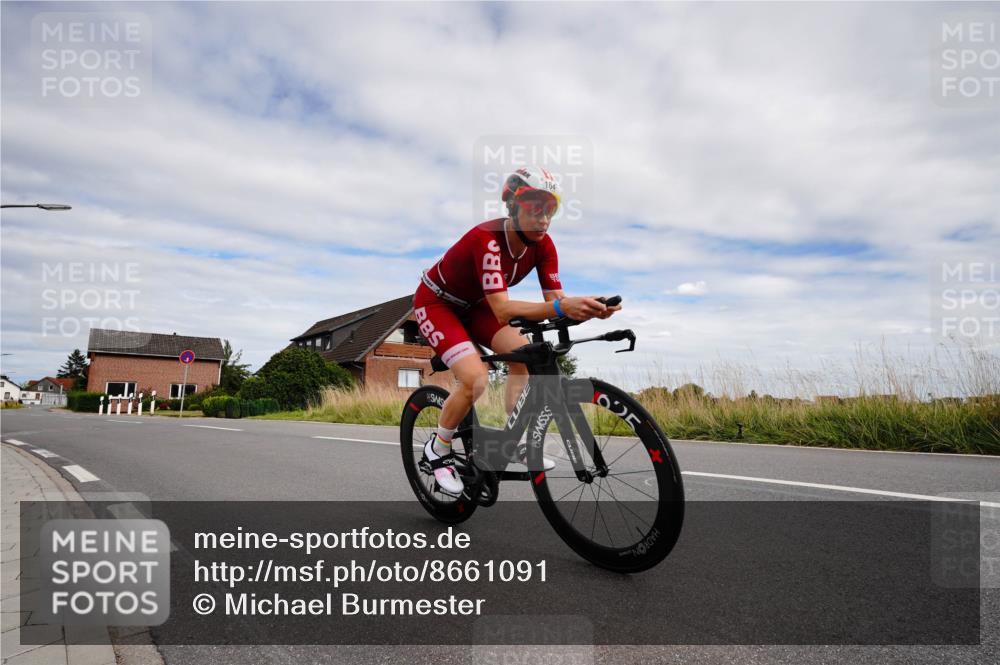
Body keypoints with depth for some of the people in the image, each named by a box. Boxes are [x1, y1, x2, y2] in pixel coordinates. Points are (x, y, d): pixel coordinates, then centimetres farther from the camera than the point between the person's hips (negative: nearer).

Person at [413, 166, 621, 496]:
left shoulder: (542, 244, -15)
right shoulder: (487, 238, -35)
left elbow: (554, 300, -18)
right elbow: (502, 310, -44)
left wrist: (590, 309, -39)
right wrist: (562, 307, -58)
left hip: (472, 305, 7)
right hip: (436, 302, -6)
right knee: (476, 379, -23)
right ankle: (438, 448, 1)